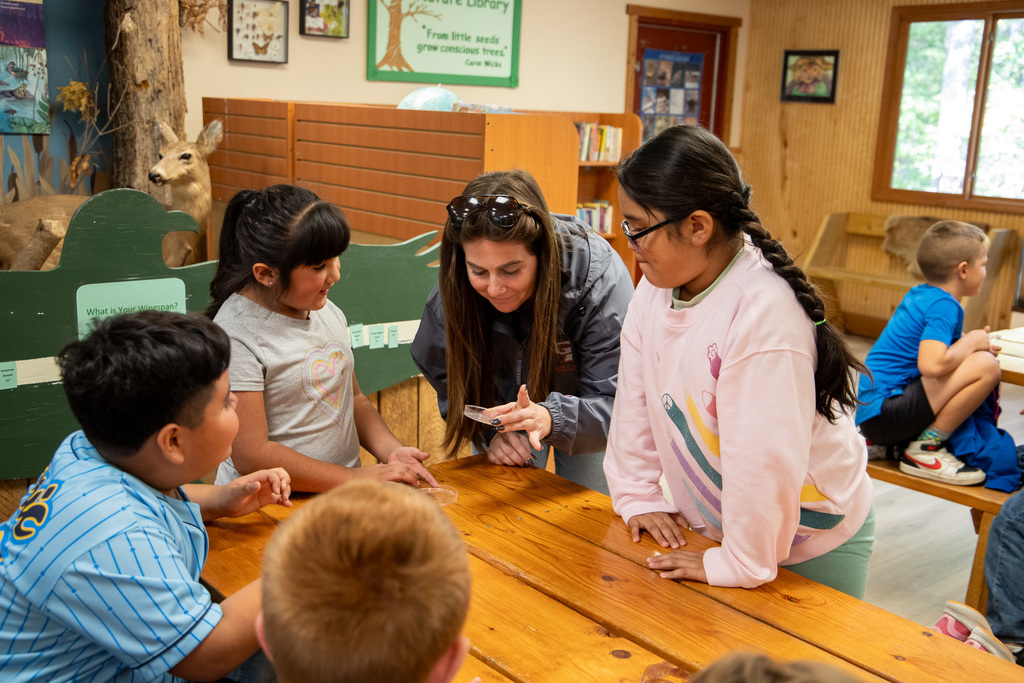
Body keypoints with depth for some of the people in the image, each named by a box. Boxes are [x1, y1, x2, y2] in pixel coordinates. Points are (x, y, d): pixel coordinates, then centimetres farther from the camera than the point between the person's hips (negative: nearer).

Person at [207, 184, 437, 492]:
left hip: (342, 493, 6)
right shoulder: (236, 336, -15)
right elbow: (251, 456, -17)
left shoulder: (328, 312, 9)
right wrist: (354, 477, -15)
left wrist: (391, 450, 1)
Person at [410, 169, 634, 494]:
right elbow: (445, 375, -7)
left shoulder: (600, 277, -34)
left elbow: (617, 406, -34)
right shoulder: (454, 288, -25)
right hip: (503, 409, 2)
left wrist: (552, 419, -54)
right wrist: (488, 431, -22)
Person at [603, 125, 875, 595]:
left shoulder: (764, 313, -33)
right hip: (710, 522, 6)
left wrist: (739, 564, -23)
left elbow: (762, 458, -31)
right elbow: (635, 397, 1)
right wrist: (638, 496, 4)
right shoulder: (655, 289, -8)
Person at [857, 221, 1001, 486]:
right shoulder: (944, 305, -13)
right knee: (985, 366, -19)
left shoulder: (919, 295, 12)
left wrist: (970, 345, 13)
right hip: (884, 412, -10)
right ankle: (925, 449, -8)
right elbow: (932, 364, -28)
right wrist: (971, 342, -9)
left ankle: (882, 442, 17)